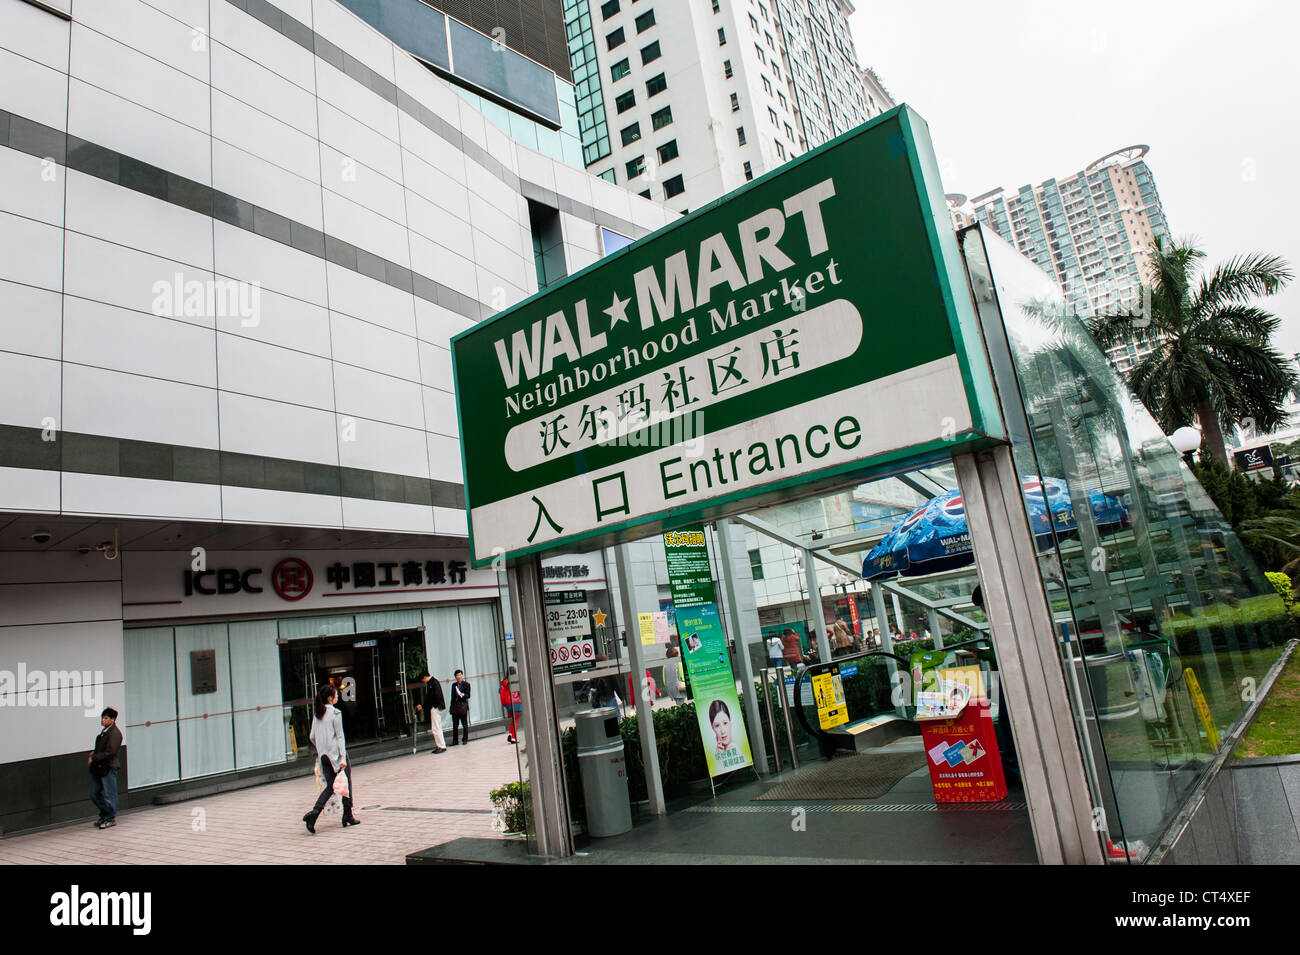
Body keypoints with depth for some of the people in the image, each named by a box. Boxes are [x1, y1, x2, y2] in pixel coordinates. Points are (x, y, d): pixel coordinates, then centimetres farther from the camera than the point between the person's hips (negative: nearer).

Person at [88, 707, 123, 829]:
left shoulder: (115, 733, -15)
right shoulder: (104, 731, 14)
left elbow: (110, 752, -20)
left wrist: (93, 757, -14)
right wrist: (93, 754, 6)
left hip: (108, 768, -9)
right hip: (98, 768, 9)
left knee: (109, 795, -1)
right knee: (95, 795, 14)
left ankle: (111, 819, 11)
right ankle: (104, 816, 29)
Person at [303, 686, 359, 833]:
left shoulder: (317, 714, 9)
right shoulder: (335, 713, -11)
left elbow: (312, 737, 12)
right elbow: (340, 736, -14)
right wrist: (343, 758, -15)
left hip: (324, 755, 6)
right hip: (336, 753, -6)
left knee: (330, 786, 9)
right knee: (346, 783, 7)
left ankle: (314, 812, -11)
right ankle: (348, 816, 12)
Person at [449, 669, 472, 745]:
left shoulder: (466, 684, 0)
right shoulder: (454, 685, 13)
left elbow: (468, 695, -5)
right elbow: (452, 696, 16)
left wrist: (463, 695, -25)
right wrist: (451, 706, 12)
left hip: (463, 706, -4)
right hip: (455, 706, 4)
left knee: (465, 724, -1)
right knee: (455, 725, 7)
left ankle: (465, 740, 7)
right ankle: (455, 741, 14)